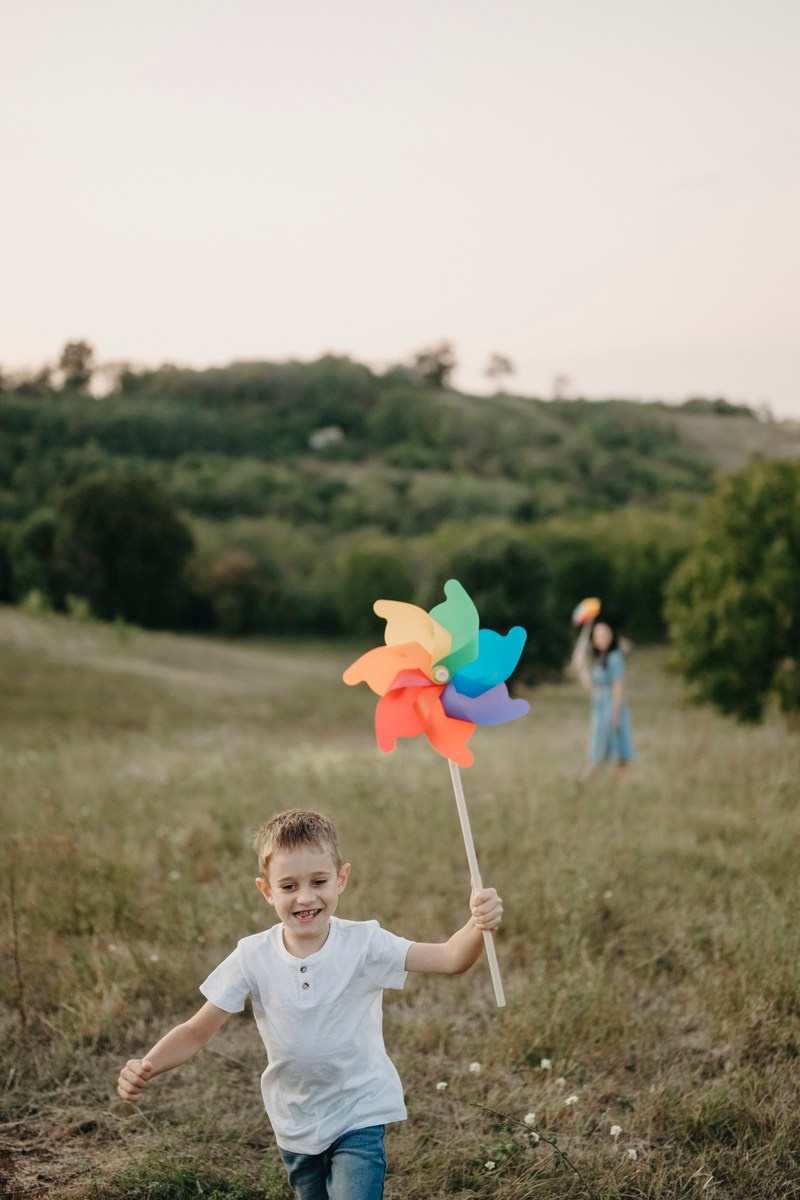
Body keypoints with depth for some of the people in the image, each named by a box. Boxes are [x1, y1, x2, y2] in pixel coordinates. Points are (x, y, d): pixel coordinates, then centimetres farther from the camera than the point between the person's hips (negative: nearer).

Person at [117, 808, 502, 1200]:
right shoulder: (253, 956, -13)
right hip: (295, 1125, 3)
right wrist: (145, 1067, -28)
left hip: (359, 1114, -3)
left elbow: (448, 959, -31)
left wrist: (477, 926, -53)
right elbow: (196, 1032, -9)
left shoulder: (363, 944, -19)